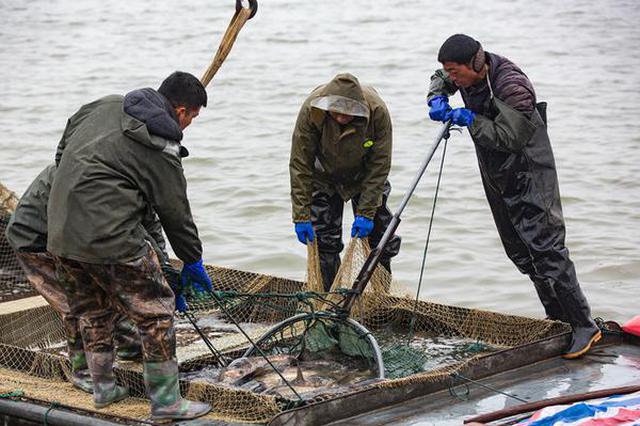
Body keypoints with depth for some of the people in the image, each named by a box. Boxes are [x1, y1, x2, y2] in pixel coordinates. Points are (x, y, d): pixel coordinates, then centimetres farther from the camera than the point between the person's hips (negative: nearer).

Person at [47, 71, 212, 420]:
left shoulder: (106, 105, 12)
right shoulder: (163, 150, -8)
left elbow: (62, 149, 23)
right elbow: (176, 213, 0)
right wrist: (193, 262, 13)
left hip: (61, 234, 8)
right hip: (110, 237, -8)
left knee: (92, 310, 24)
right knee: (155, 309, 2)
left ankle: (103, 389, 36)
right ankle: (165, 401, 5)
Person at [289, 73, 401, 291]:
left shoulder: (378, 112, -33)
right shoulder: (312, 110, -34)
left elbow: (379, 165, -24)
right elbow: (300, 164, -27)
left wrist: (366, 213, -25)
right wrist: (301, 215, -28)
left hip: (364, 175, 1)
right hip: (325, 177, 0)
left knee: (378, 233, 1)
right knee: (325, 241, -6)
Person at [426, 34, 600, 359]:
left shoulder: (511, 86, -26)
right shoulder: (471, 74, 0)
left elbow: (509, 137, -30)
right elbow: (440, 80, 21)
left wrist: (470, 120, -25)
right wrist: (437, 98, -1)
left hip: (529, 177, -9)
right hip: (497, 179, 9)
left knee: (545, 249, -13)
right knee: (520, 252, 11)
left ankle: (584, 326, -8)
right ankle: (558, 320, 21)